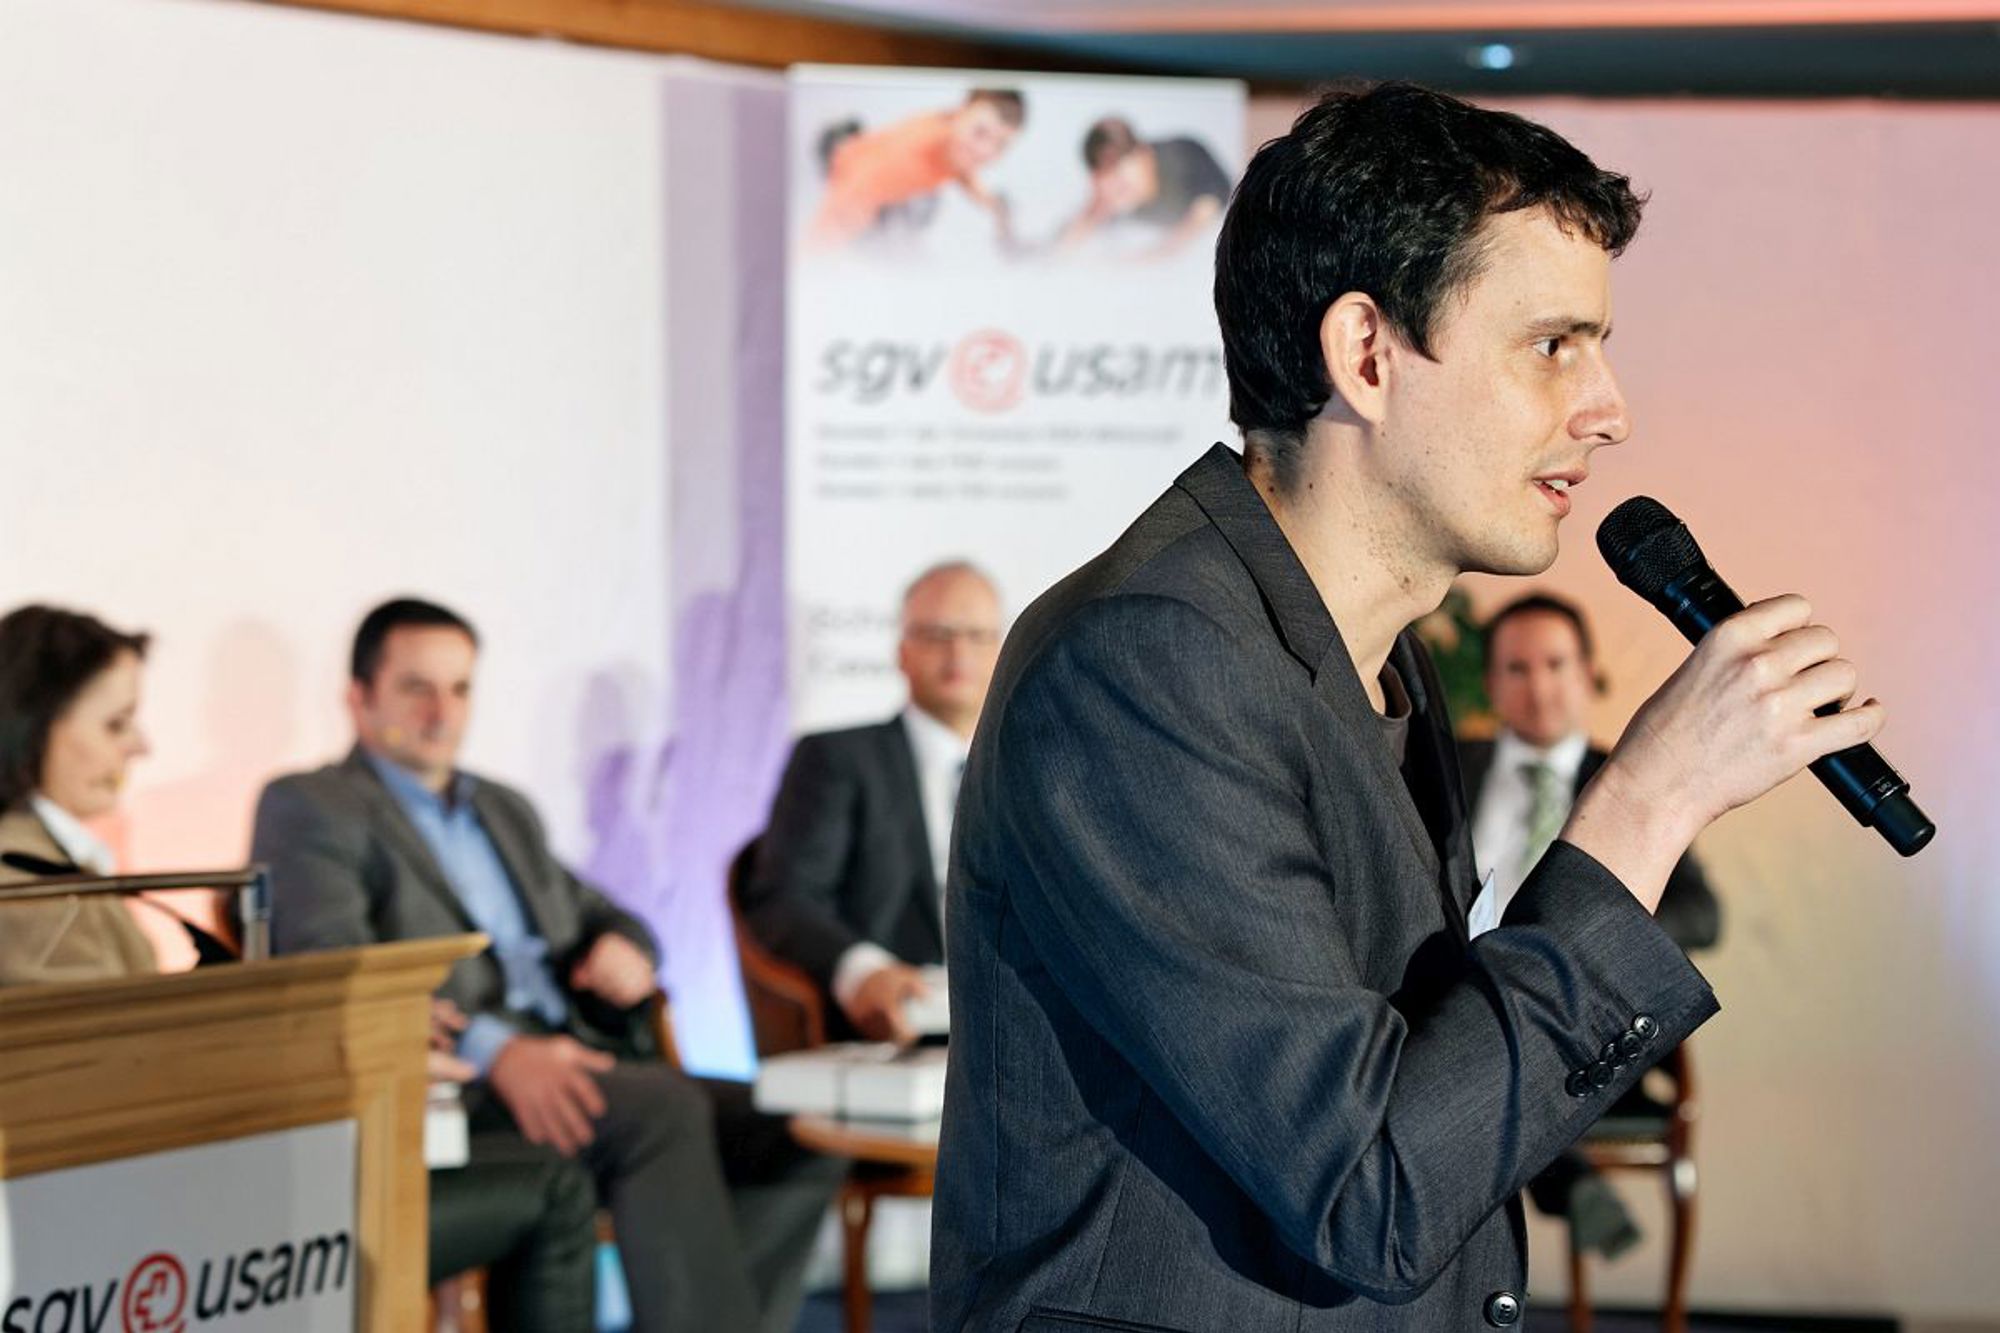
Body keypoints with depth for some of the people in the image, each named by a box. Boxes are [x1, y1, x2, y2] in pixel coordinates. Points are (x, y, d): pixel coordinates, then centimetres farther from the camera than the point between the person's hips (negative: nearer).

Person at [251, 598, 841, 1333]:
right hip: (445, 1093, -8)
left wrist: (624, 947, 3)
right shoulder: (309, 808, 4)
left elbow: (601, 915, 32)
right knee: (663, 1107, -32)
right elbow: (332, 966, -12)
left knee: (793, 1131, -14)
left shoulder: (506, 810, 29)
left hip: (573, 1069, 8)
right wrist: (493, 1050, -27)